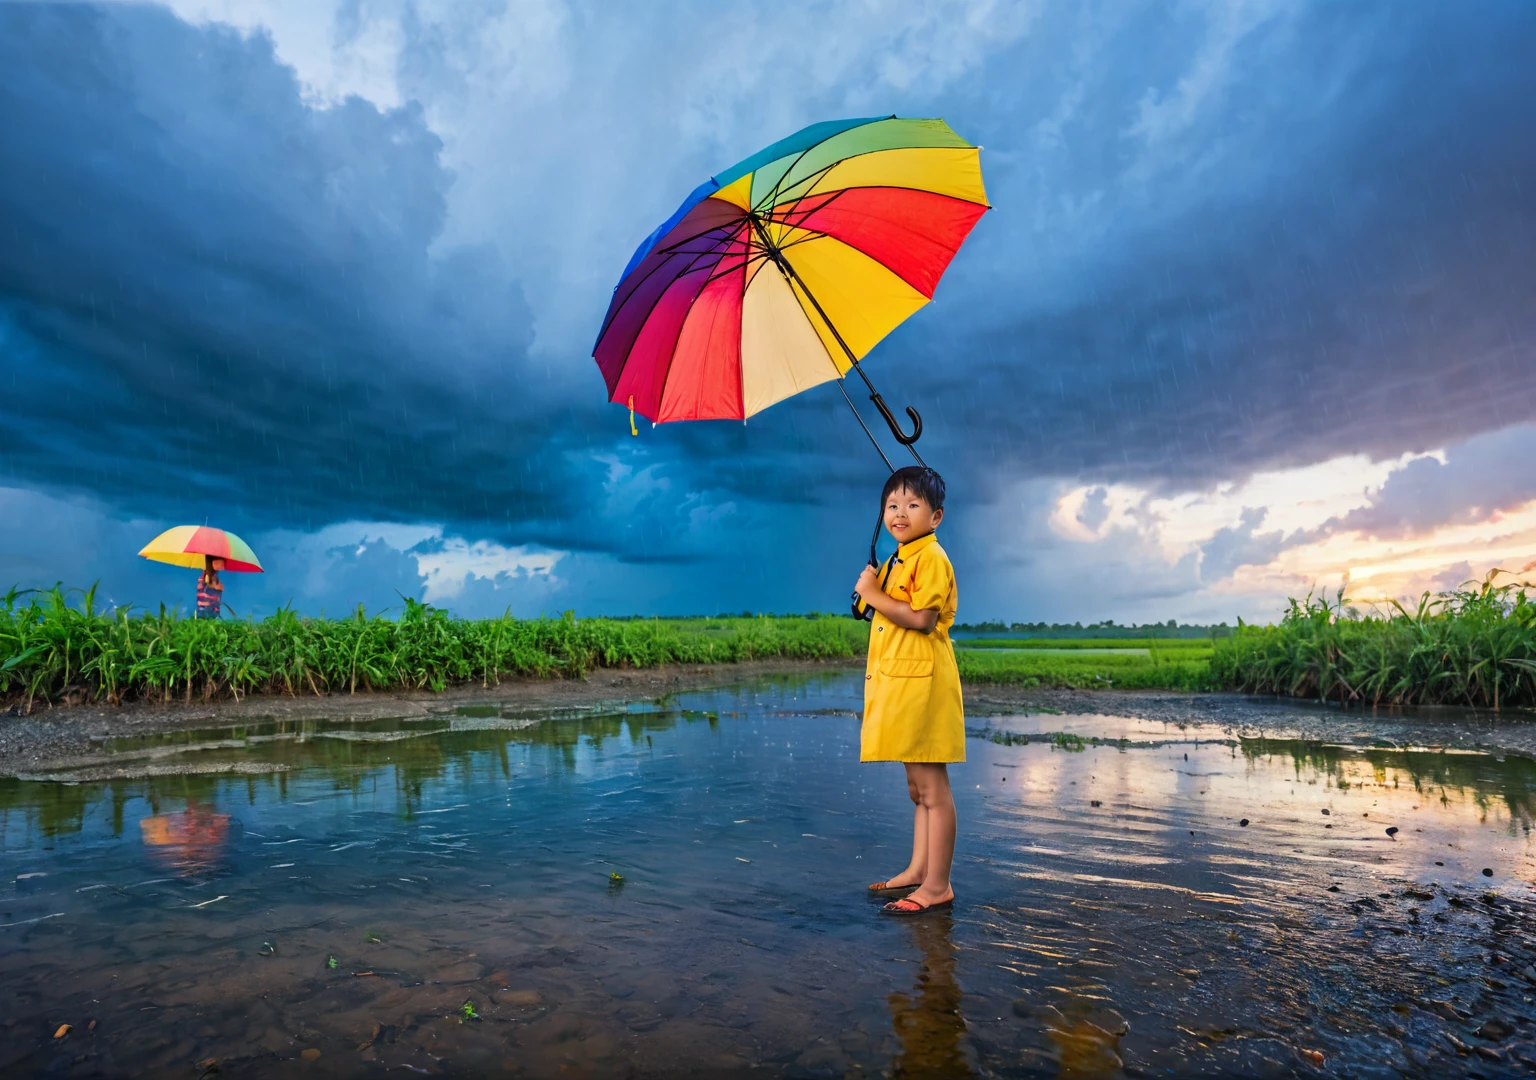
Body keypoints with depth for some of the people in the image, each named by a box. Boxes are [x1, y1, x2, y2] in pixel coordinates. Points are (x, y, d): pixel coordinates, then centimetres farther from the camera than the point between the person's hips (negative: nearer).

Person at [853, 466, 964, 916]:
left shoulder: (931, 558, -12)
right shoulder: (898, 560, 19)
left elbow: (921, 618, -23)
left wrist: (873, 594, -16)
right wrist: (872, 592, 11)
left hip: (922, 684, -10)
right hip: (899, 683, 10)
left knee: (932, 789, -2)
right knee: (918, 788, 17)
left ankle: (937, 886, 7)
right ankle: (918, 871, 28)